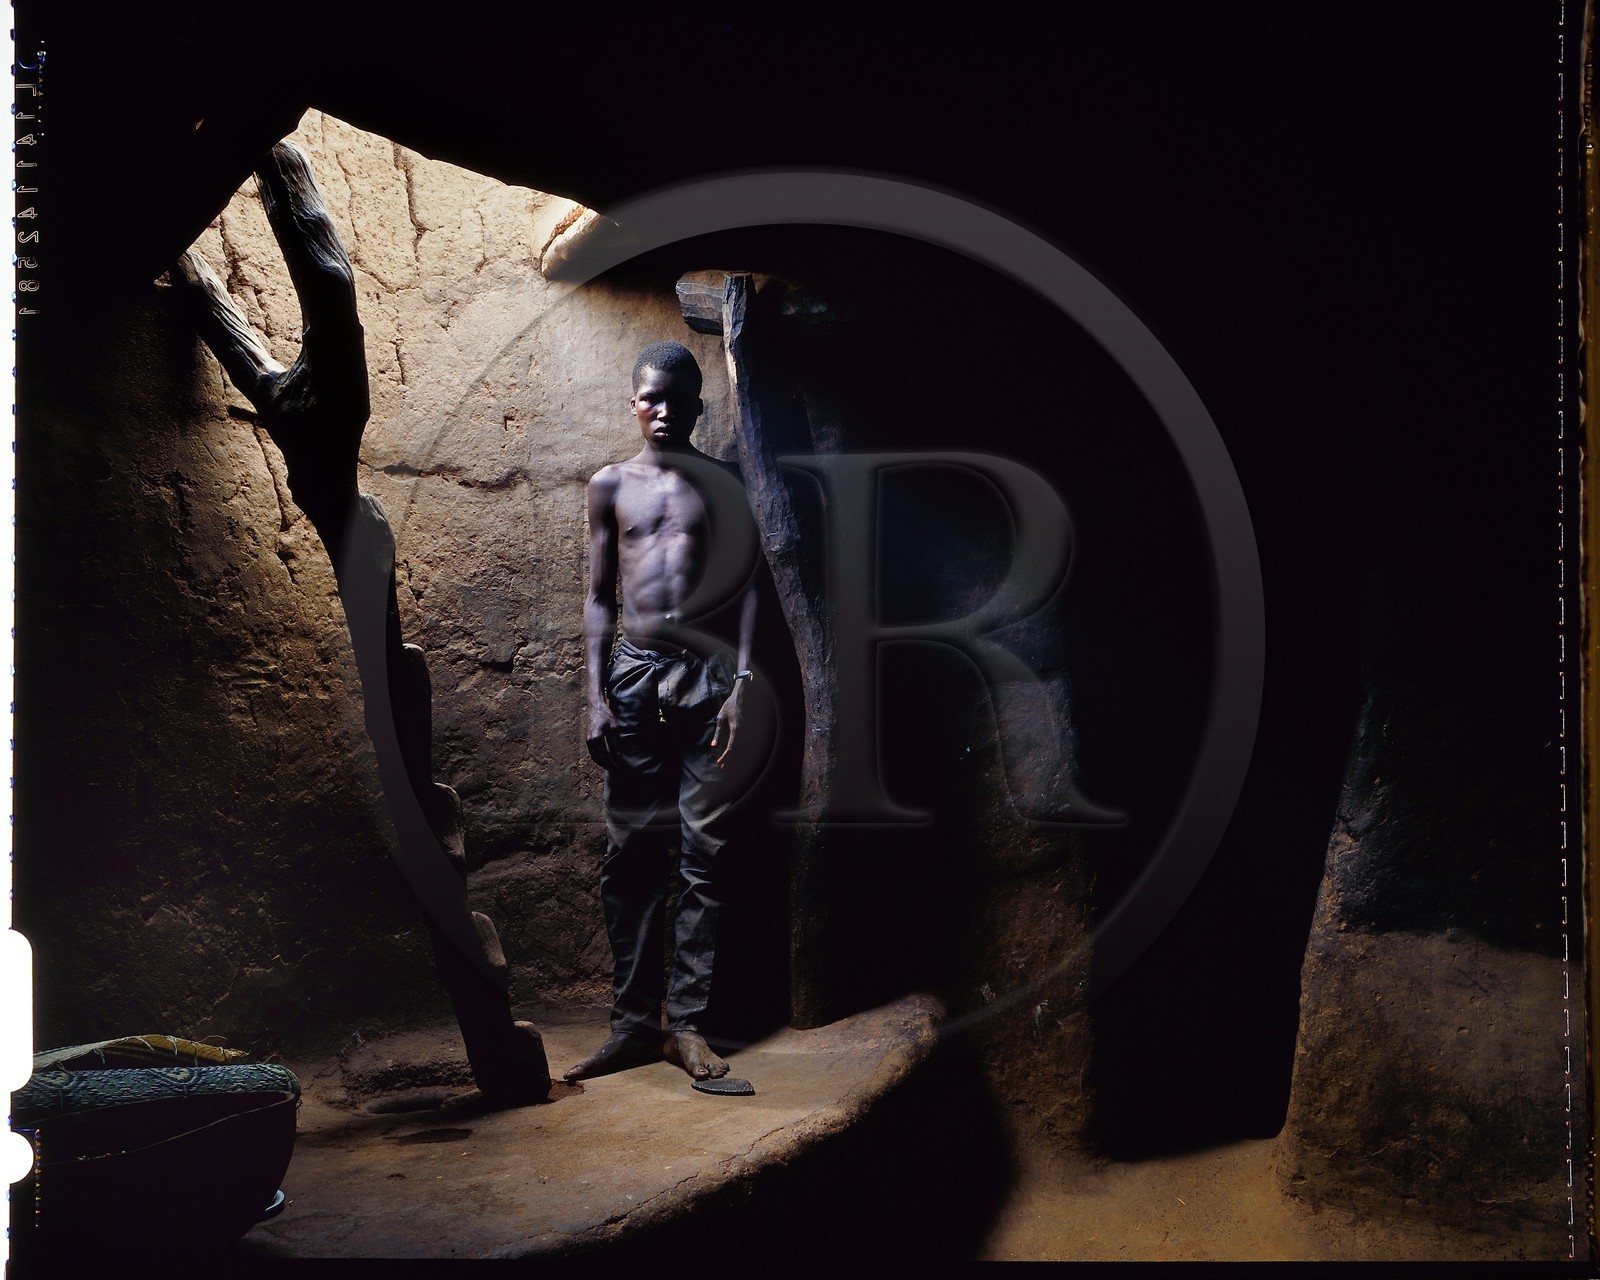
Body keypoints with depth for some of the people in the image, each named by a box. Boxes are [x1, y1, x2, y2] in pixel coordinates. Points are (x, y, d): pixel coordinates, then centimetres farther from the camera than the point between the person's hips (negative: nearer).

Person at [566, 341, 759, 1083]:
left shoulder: (723, 485, 8)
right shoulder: (611, 486, 11)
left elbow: (746, 585, 5)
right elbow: (598, 596, 10)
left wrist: (741, 680, -6)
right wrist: (596, 695, 1)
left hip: (706, 673, -1)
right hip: (634, 671, 1)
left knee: (702, 852, -2)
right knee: (631, 852, 3)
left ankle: (688, 1022, 4)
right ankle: (633, 1022, 10)